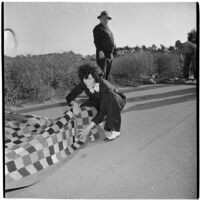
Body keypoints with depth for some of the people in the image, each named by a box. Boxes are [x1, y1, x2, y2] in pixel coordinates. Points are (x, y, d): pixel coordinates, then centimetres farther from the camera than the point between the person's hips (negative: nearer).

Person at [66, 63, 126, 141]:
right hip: (99, 103, 5)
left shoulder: (106, 87, -37)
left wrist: (89, 126, -45)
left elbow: (103, 111, -38)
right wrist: (75, 104, -37)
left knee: (111, 97, -39)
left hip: (117, 102, -5)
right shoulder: (83, 84, -22)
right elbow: (69, 97, -15)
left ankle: (115, 130, -24)